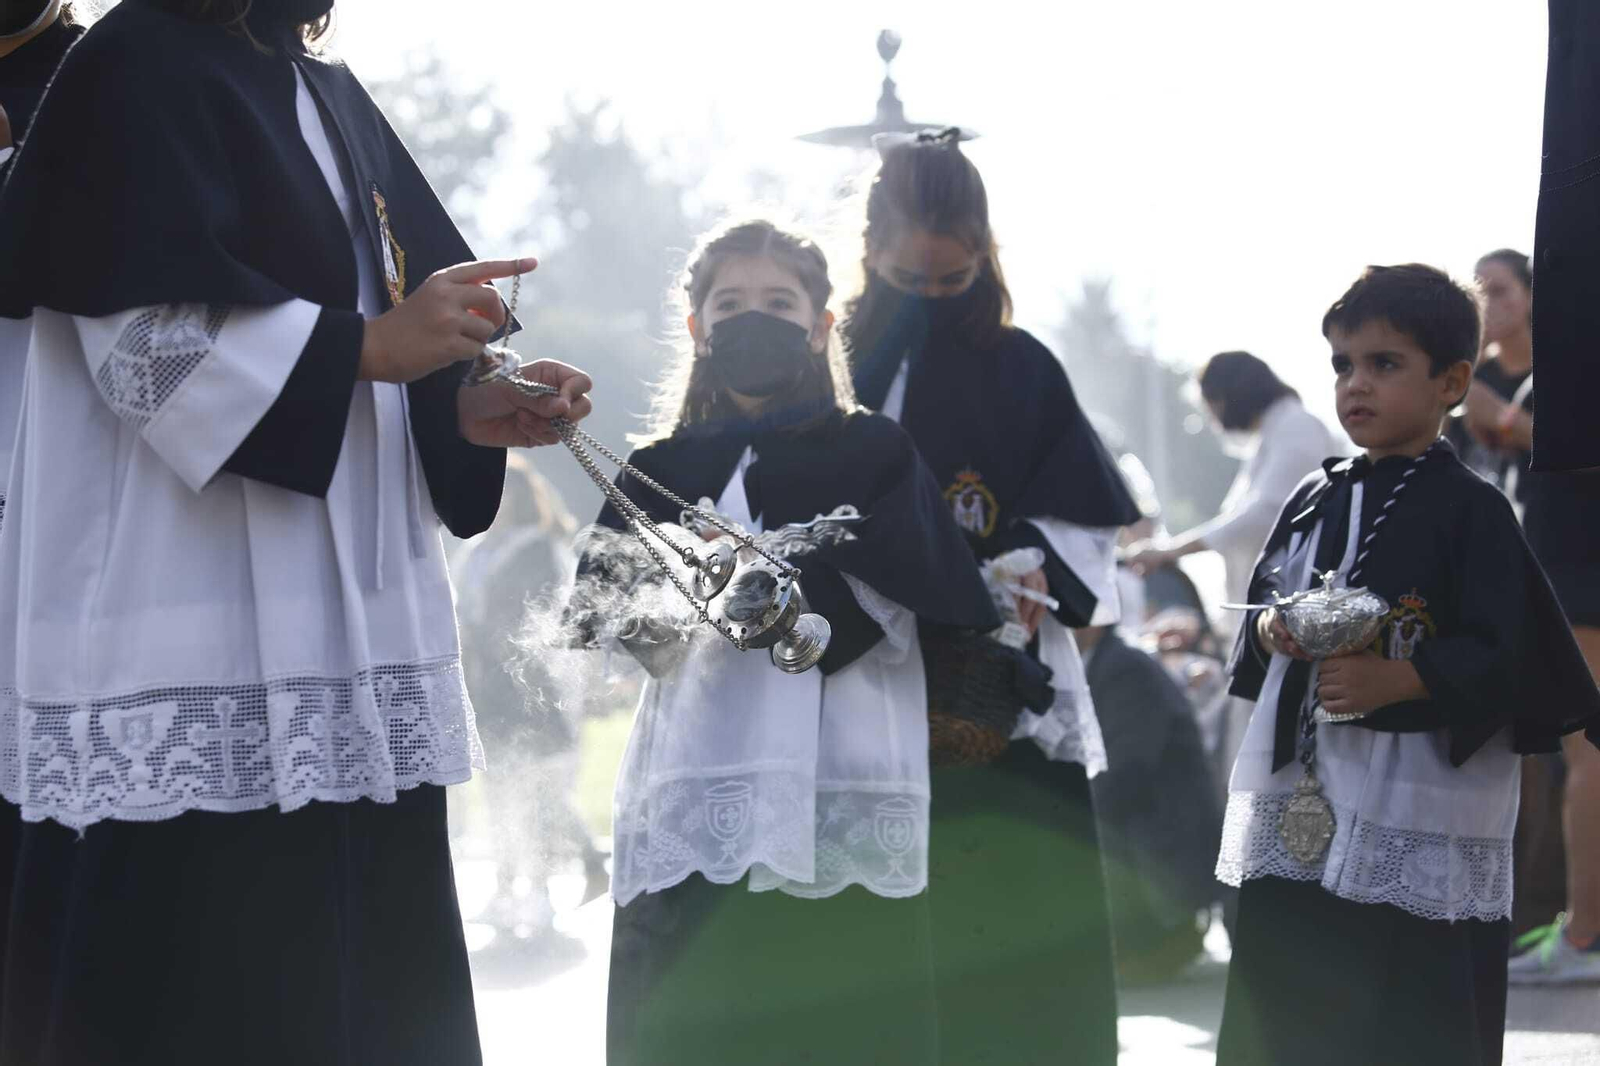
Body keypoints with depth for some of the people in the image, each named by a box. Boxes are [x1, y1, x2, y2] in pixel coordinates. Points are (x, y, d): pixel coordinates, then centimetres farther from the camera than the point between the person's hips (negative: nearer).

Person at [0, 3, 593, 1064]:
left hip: (338, 628, 8)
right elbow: (143, 338, -17)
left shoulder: (328, 95, 20)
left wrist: (471, 411, 3)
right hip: (190, 654, -8)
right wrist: (370, 344, -15)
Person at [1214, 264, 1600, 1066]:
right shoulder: (1314, 502, 13)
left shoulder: (1470, 510, -6)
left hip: (1419, 833, -6)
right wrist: (1270, 632, -2)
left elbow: (1503, 662, -12)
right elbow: (1258, 616, 21)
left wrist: (1397, 679, -24)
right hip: (1296, 819, 6)